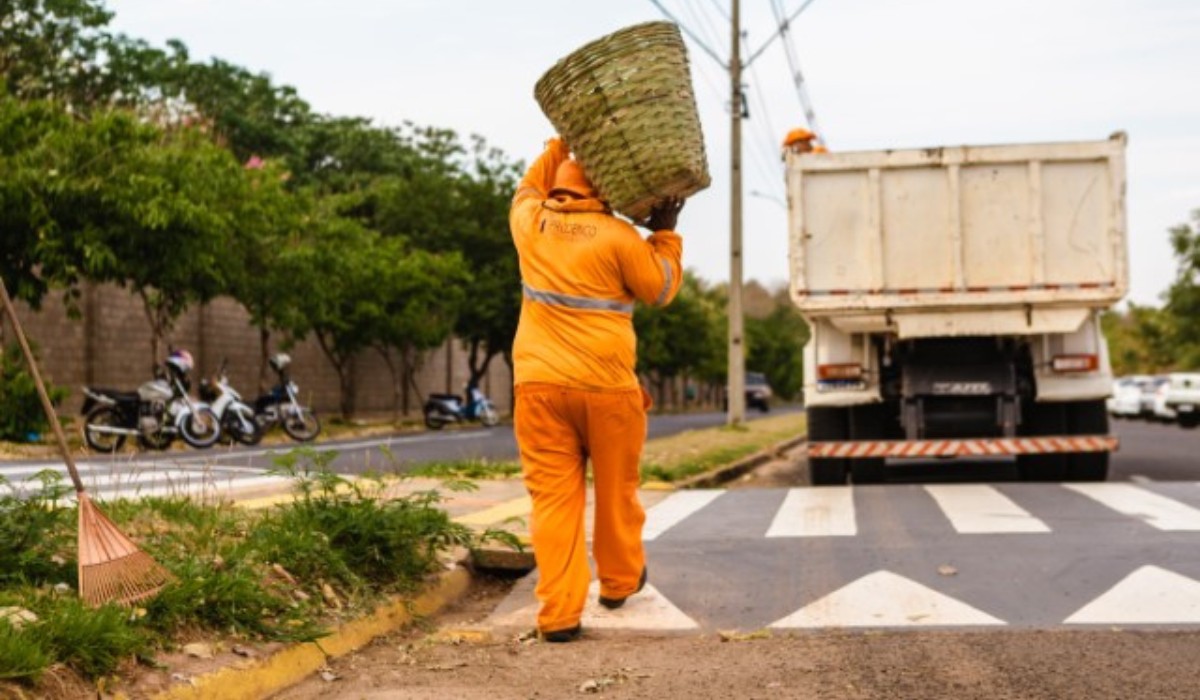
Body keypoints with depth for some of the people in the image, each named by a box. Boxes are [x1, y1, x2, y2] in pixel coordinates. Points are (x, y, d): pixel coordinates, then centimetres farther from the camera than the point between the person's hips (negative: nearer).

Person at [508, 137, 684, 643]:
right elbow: (661, 289, 5)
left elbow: (528, 188, 30)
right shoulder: (617, 236, -5)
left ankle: (559, 612, -4)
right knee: (616, 491, 17)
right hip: (606, 388, -2)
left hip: (539, 386, 3)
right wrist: (665, 233, 15)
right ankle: (619, 581, 34)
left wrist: (560, 146, 33)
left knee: (553, 497, 1)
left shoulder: (531, 223, 7)